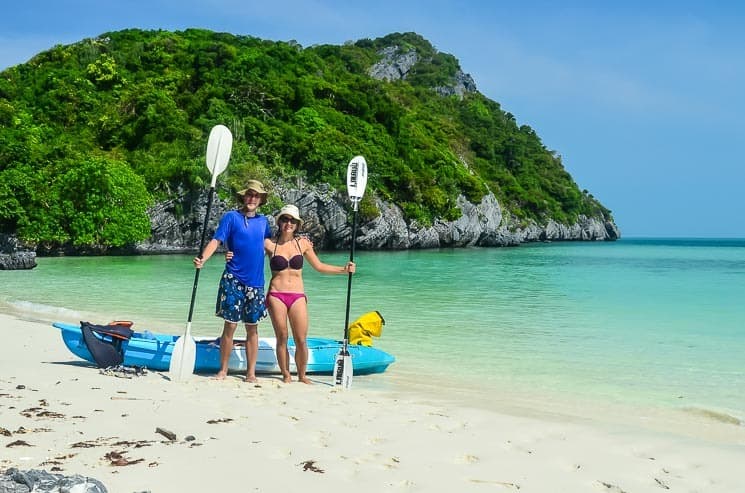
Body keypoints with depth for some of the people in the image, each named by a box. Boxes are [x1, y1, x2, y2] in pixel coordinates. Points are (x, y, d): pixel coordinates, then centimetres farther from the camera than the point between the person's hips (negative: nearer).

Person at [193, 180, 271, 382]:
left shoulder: (263, 221, 11)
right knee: (230, 325, -1)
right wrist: (203, 258, -28)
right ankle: (223, 370, 11)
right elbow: (216, 240, -12)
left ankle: (251, 372, 14)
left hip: (255, 282, 4)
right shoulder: (231, 217, -3)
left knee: (252, 327, 7)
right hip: (233, 280, -4)